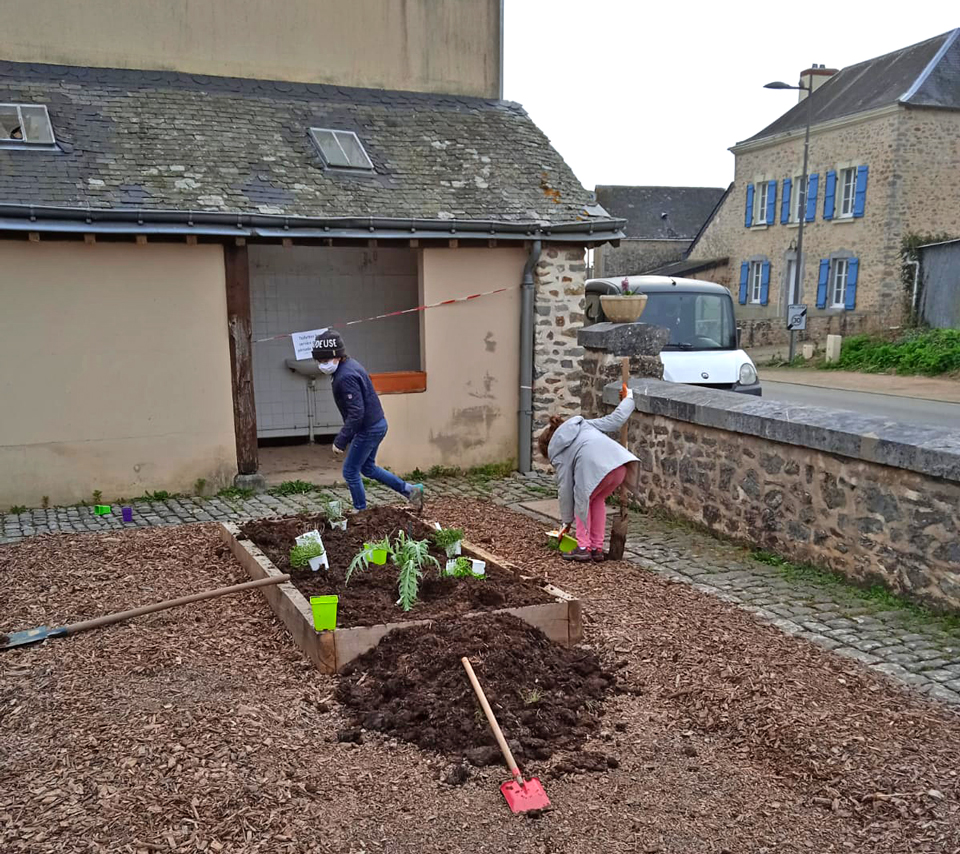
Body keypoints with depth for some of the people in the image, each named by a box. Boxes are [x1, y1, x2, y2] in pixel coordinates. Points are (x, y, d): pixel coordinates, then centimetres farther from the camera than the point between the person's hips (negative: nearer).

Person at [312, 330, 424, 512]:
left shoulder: (345, 377, -24)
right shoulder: (350, 365, 8)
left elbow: (356, 413, -29)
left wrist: (340, 441, -24)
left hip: (367, 429, -10)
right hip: (376, 424, 10)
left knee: (350, 471, 3)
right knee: (368, 468, 22)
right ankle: (410, 490, 24)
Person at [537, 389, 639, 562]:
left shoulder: (558, 454, 20)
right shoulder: (584, 424, 34)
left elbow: (565, 489, 19)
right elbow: (614, 420, 28)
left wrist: (566, 522, 28)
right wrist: (628, 398, 46)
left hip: (596, 468, -6)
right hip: (619, 463, 6)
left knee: (582, 501, 23)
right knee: (598, 500, 28)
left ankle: (583, 547, 20)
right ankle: (597, 548, 29)